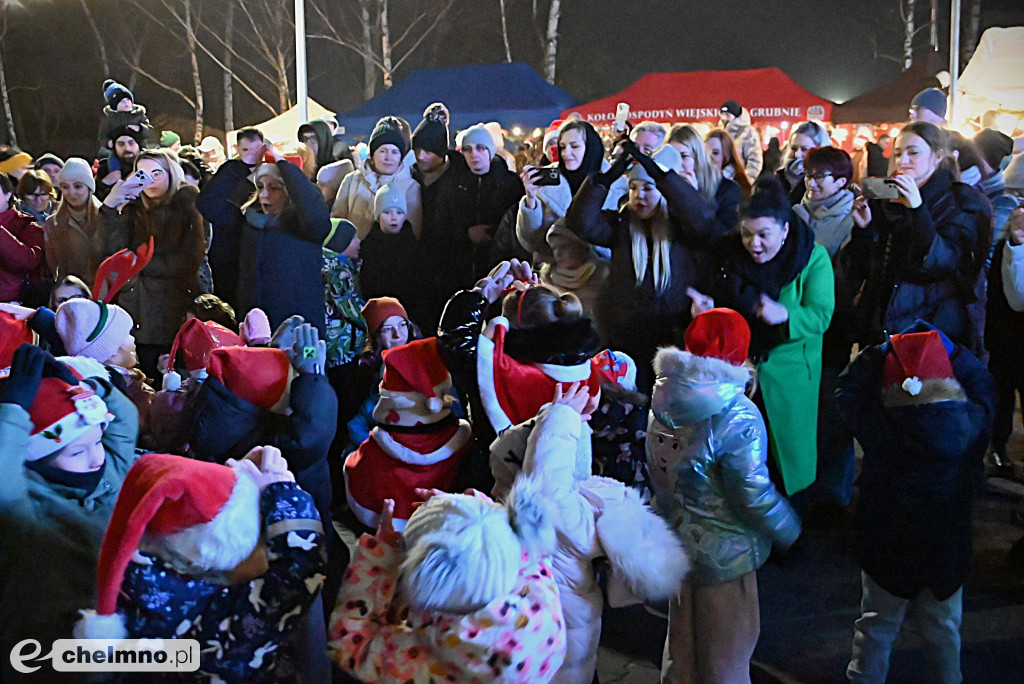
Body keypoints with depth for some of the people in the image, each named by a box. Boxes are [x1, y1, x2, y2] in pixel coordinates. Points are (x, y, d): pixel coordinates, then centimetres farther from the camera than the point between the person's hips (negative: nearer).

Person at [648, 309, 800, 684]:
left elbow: (659, 473, 1)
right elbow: (753, 494, -22)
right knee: (725, 653, 13)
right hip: (722, 555, -6)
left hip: (674, 540, 6)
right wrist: (790, 530, -6)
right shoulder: (736, 417, -27)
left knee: (682, 641, 27)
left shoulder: (665, 403, -7)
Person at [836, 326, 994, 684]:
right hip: (947, 552, 1)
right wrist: (949, 347, 0)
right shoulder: (969, 425, -19)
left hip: (886, 551, -1)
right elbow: (984, 385, 1)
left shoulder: (877, 426, -24)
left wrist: (884, 350, -8)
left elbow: (847, 389, -7)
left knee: (877, 627, 18)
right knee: (943, 630, 21)